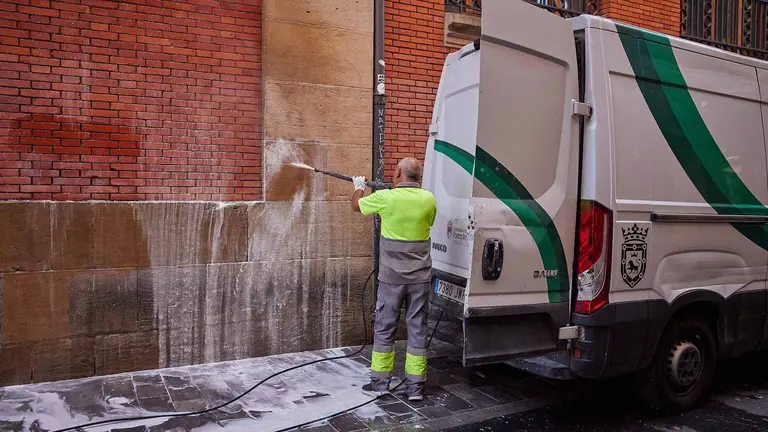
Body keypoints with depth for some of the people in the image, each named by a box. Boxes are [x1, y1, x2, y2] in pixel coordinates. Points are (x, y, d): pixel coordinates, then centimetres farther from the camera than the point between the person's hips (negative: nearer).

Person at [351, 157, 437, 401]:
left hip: (392, 276, -2)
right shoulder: (429, 199, -1)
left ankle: (380, 381, 19)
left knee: (384, 327, 10)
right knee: (417, 328, 8)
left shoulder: (385, 197, -10)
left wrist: (359, 186, 30)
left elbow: (356, 205, 9)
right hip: (420, 276, 3)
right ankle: (415, 386, 14)